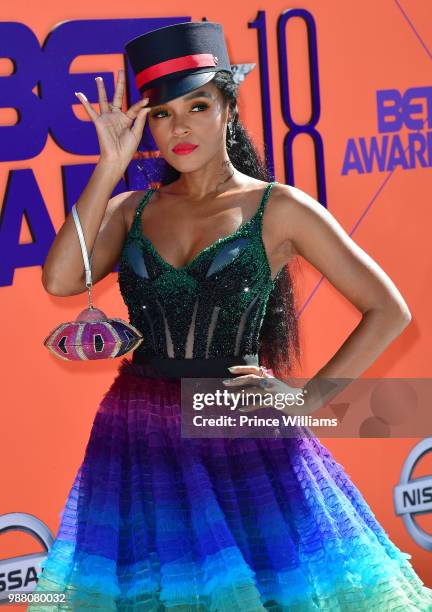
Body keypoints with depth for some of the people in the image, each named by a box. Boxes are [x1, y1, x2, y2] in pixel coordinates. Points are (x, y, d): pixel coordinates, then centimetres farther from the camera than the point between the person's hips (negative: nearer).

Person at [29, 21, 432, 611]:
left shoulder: (278, 208, -3)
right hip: (140, 439, 3)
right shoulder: (133, 208, 7)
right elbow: (61, 279, -11)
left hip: (239, 433, -3)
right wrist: (111, 166, -7)